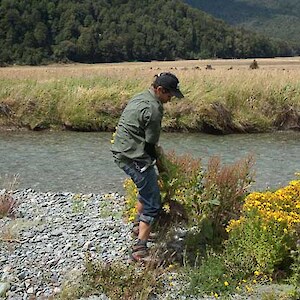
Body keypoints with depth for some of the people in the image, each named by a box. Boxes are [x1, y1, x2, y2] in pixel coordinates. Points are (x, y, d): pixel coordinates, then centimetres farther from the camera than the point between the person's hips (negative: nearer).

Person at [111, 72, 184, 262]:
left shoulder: (140, 98, 15)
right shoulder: (153, 109, -16)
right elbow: (150, 144, -14)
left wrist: (154, 159, 18)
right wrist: (156, 161, 4)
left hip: (120, 152, 10)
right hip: (134, 158, -10)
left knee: (147, 189, 30)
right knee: (153, 204, -7)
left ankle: (140, 227, 45)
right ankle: (140, 250, -9)